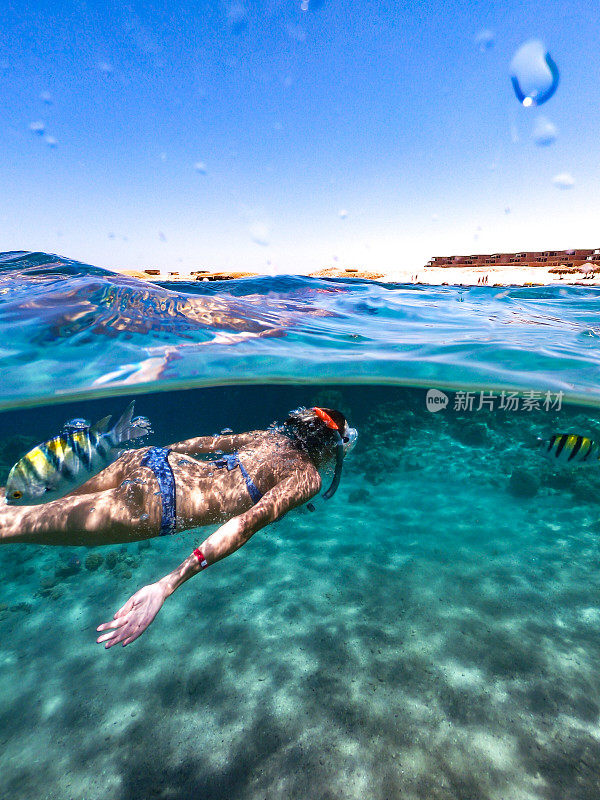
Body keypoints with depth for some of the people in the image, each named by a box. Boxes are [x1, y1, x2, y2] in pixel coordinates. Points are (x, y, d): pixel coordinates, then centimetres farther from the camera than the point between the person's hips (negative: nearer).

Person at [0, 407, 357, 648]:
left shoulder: (271, 434, 14)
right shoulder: (308, 477, -5)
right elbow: (251, 520, -21)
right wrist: (167, 586, -26)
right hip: (154, 503, -7)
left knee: (58, 503, 29)